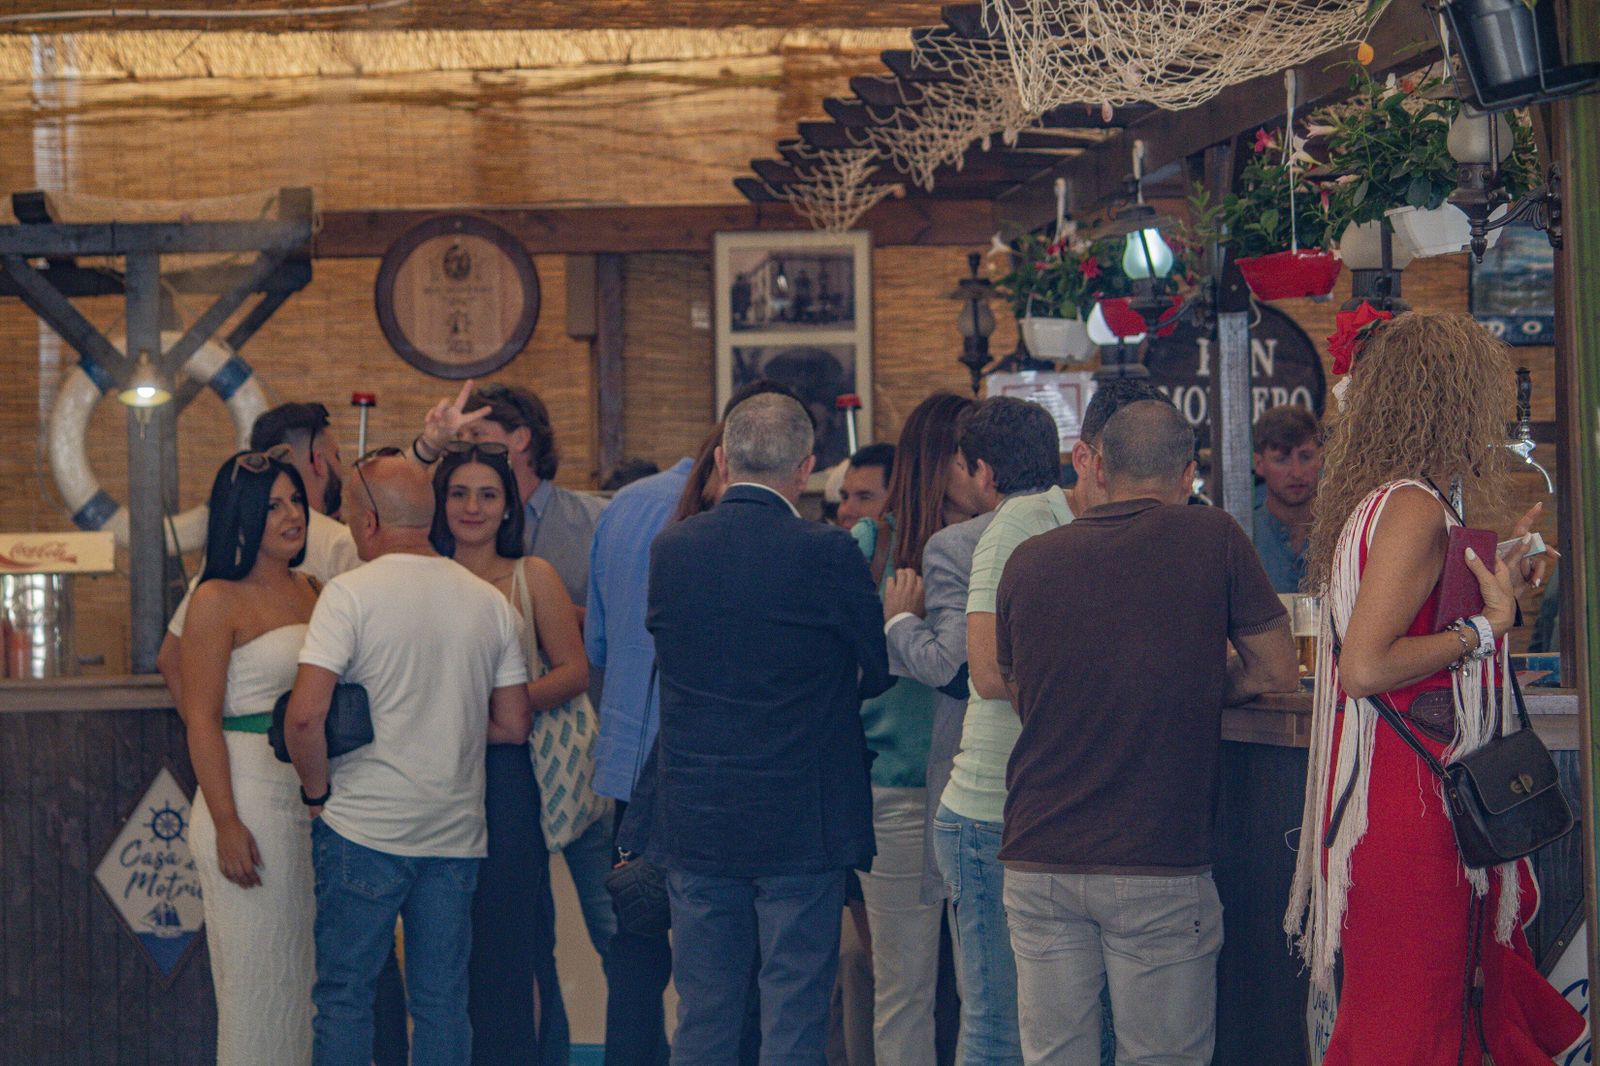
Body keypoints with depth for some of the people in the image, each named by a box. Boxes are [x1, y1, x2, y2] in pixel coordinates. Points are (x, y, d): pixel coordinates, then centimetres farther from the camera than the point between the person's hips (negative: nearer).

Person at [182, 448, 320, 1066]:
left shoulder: (311, 593, 13)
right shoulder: (219, 599, -6)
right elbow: (202, 720, -10)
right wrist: (227, 824, -16)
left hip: (317, 801, 6)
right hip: (252, 799, -6)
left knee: (311, 969, 9)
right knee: (258, 974, -2)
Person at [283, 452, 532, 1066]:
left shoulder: (351, 593, -10)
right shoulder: (491, 602, 6)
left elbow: (305, 715, -18)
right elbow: (514, 726, 9)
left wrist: (317, 789, -2)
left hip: (364, 829, -4)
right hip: (456, 832, 4)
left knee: (344, 998, 5)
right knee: (443, 1002, 10)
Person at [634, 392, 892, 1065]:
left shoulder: (669, 549, -1)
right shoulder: (830, 555, -12)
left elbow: (663, 662, 9)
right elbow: (876, 674, -1)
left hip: (694, 823, 4)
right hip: (801, 824, -3)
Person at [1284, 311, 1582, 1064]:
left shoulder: (1376, 503, 15)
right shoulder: (1414, 508, -16)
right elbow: (1365, 667, -23)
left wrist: (1499, 575, 26)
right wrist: (1488, 624, -13)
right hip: (1412, 813, -10)